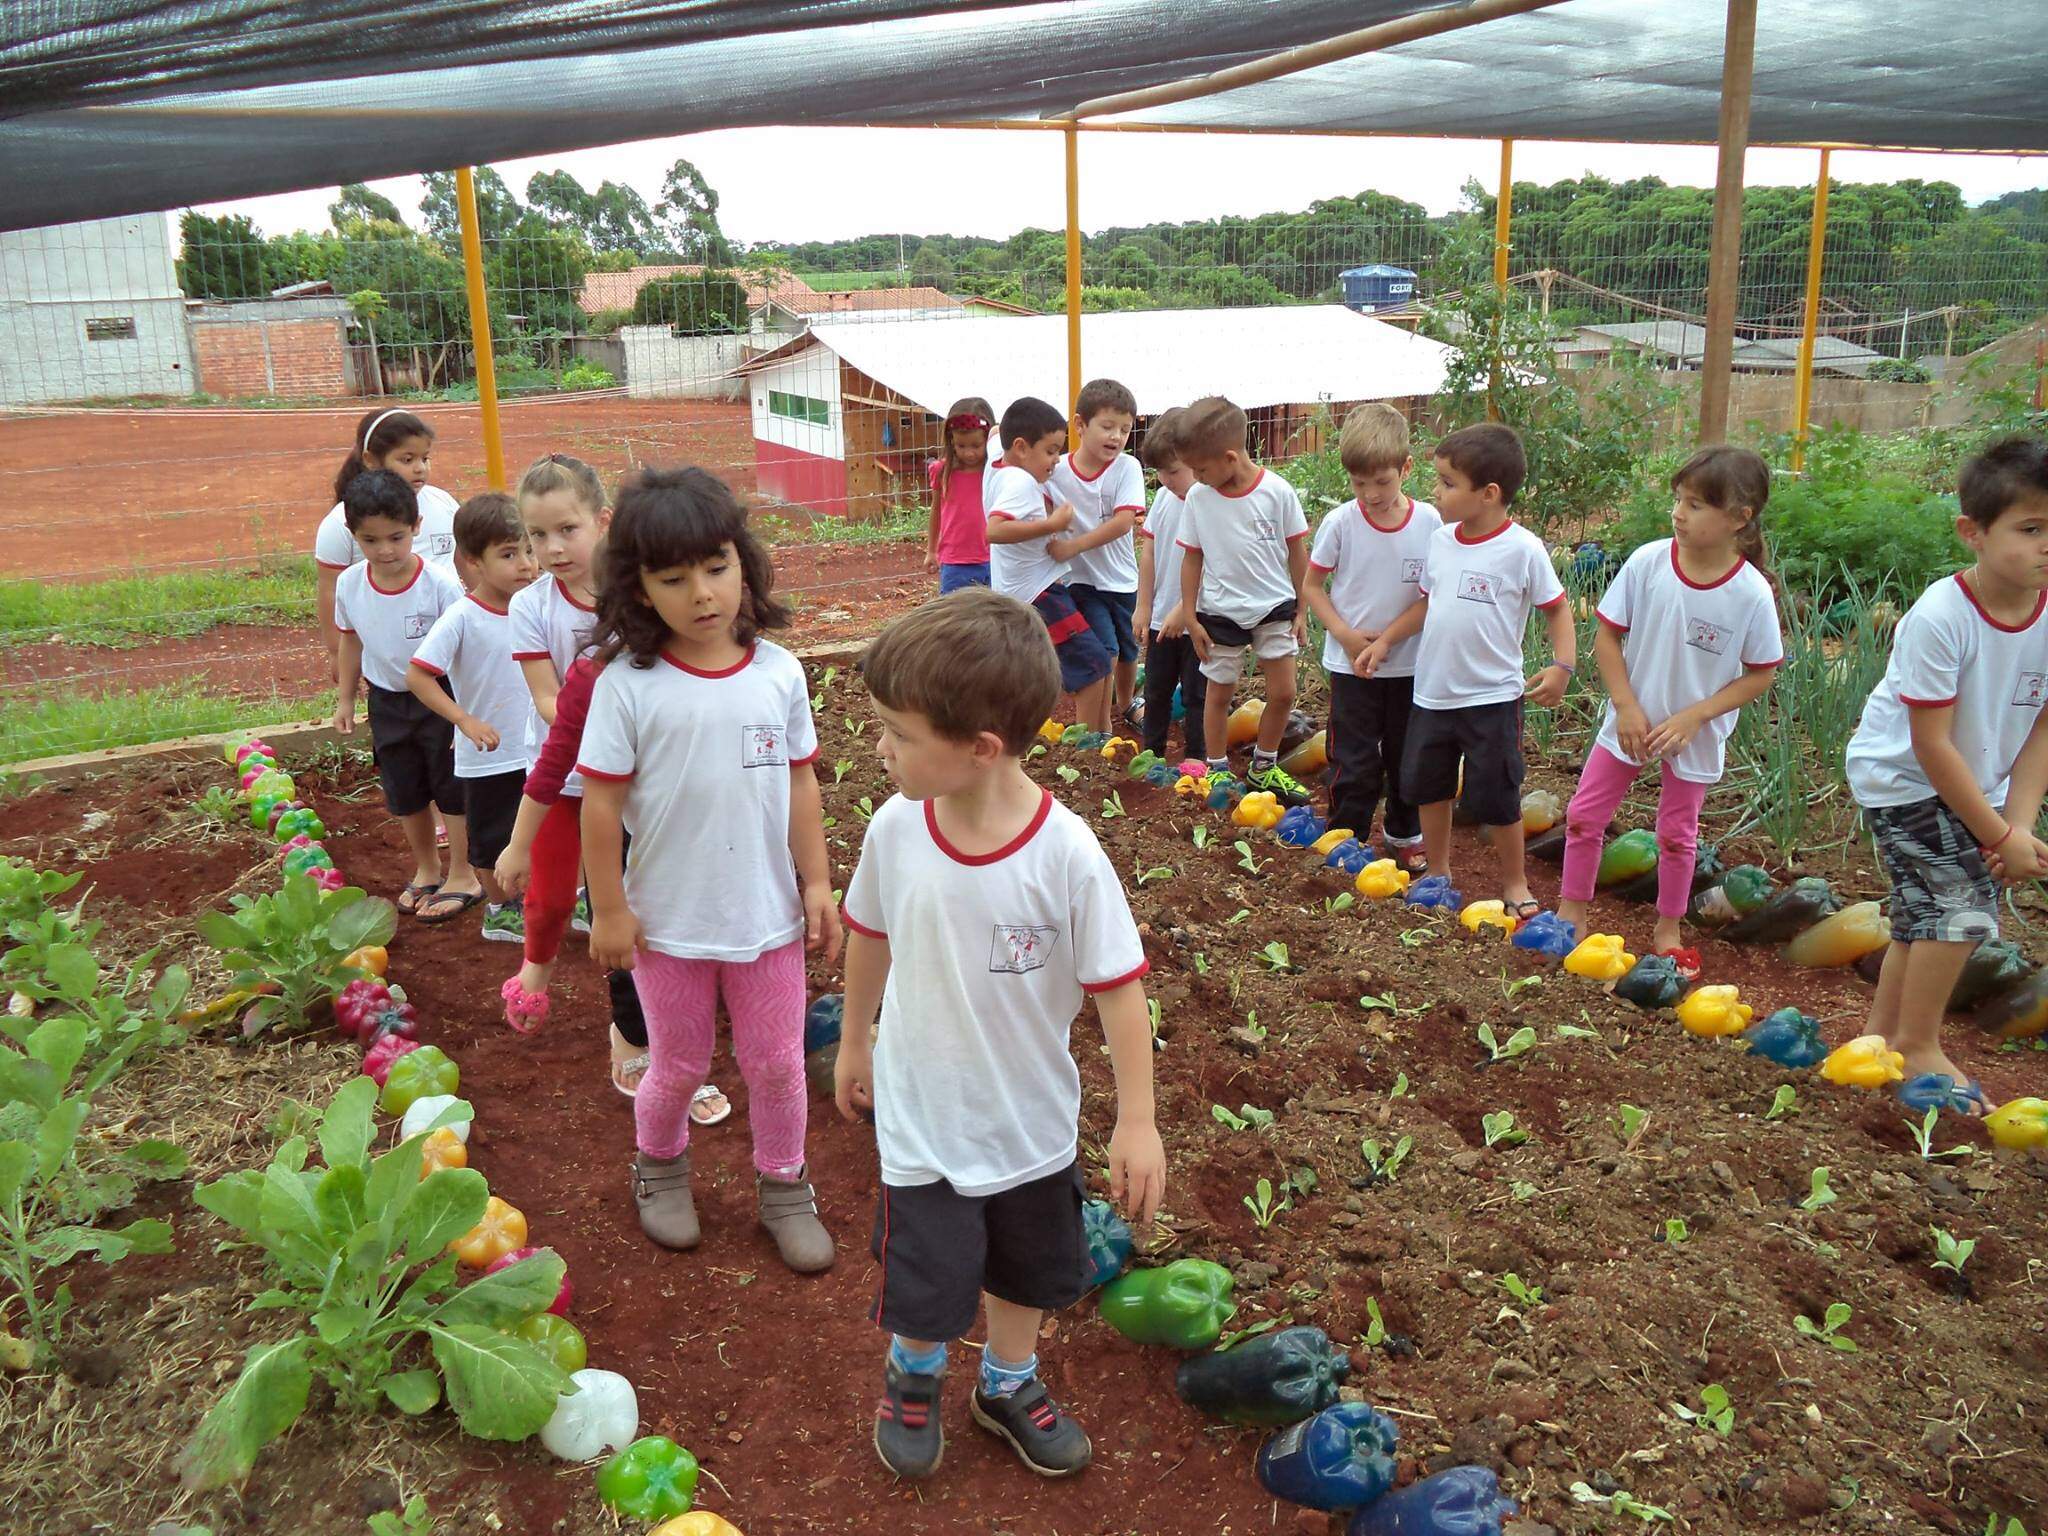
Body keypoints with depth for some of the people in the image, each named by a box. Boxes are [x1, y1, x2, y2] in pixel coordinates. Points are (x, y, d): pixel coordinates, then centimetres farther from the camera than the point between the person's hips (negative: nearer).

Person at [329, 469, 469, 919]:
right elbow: (350, 642, 8)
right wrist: (345, 700, 13)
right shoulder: (349, 585, -9)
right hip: (387, 701, 5)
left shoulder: (439, 584, -23)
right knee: (405, 795, 18)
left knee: (452, 790, 7)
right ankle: (426, 869, 38)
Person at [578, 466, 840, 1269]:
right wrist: (608, 909, -7)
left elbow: (799, 783, 0)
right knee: (678, 1065, 17)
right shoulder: (628, 684, -16)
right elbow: (602, 800, -11)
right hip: (668, 922, -2)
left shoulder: (778, 673, -7)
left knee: (776, 1063, 15)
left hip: (768, 914, 2)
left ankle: (783, 1187, 37)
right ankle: (659, 1167, 46)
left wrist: (817, 883, 1)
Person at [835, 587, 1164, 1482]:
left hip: (1031, 1122, 0)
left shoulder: (1067, 855, -27)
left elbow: (1118, 987, -17)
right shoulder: (896, 828, -18)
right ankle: (913, 1374, 48)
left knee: (1027, 1272, 23)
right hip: (921, 1119, 1)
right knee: (925, 1286, 14)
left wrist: (1137, 1123, -13)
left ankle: (1009, 1385, 52)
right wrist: (854, 1041, 13)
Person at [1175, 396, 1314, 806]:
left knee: (1283, 692, 2)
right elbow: (1192, 559, 0)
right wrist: (1190, 618, -2)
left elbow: (1297, 552, -3)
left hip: (1274, 606, 0)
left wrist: (1301, 610, 0)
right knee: (1218, 692, 9)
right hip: (1220, 612, 0)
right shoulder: (1198, 498, -8)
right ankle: (1217, 771, 24)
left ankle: (1263, 767, 22)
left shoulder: (1277, 491, -12)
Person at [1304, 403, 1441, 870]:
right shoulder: (1340, 522, -10)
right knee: (1355, 762, 3)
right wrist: (1345, 634, -15)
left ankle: (1405, 836, 34)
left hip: (1409, 664, 2)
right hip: (1351, 665, -2)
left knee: (1407, 756, 16)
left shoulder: (1428, 521, -7)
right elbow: (1313, 586, -3)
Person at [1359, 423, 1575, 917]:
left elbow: (1557, 609, -7)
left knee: (1496, 799, 4)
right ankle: (1437, 871, 36)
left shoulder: (1522, 549, -15)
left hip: (1492, 698, -6)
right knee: (1426, 785, 17)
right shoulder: (1441, 541, 1)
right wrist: (1385, 640, 8)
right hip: (1432, 693, 6)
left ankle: (1515, 884, 25)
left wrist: (1562, 665, -20)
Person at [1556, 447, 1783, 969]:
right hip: (1630, 723, 2)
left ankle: (1668, 930, 33)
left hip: (1695, 736, -1)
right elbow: (1606, 636, -9)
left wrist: (1692, 717, -19)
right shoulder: (1647, 562, -17)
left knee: (1677, 835, 15)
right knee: (1583, 817, 7)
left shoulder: (1752, 593, -20)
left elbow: (1759, 675, -11)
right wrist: (1627, 708, -15)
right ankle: (1572, 910, 27)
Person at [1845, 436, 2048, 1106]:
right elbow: (1931, 747, -24)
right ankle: (1917, 1045, 6)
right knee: (1965, 906, -13)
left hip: (1973, 783, 7)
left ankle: (1884, 1032, 34)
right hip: (1903, 780, -7)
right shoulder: (1939, 618, -29)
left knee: (1930, 912, 15)